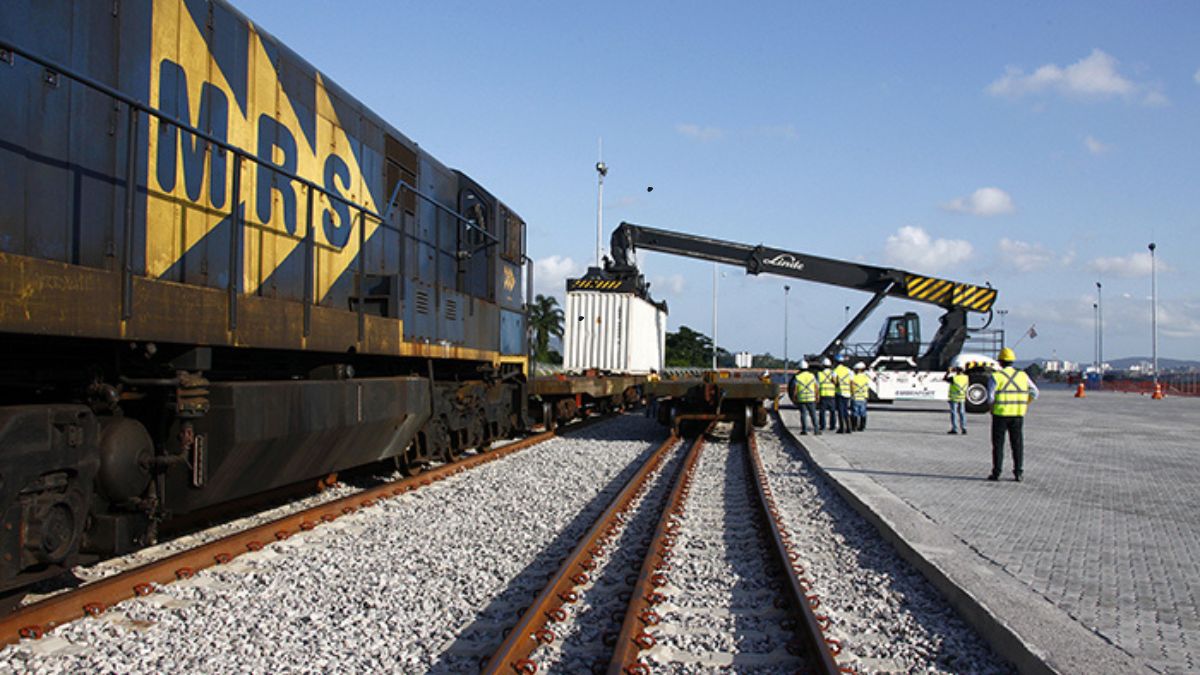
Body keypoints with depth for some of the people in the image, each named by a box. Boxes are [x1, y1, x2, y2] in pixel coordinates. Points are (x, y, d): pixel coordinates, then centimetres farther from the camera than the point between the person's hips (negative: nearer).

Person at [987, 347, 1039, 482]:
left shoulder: (996, 376, -7)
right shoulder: (1022, 375, 5)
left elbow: (990, 396, -13)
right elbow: (1034, 393, 8)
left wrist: (992, 408, 4)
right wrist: (1025, 405, 18)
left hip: (1000, 414, -3)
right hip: (1018, 415, 3)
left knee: (998, 444, 5)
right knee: (1018, 444, 9)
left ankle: (996, 473, 5)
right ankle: (1018, 473, 6)